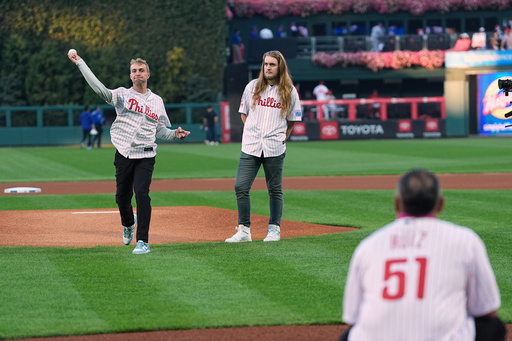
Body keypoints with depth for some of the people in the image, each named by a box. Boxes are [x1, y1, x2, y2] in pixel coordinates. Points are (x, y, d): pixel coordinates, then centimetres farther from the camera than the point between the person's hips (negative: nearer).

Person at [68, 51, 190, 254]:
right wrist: (80, 63, -19)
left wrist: (175, 134, -2)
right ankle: (128, 224, 40)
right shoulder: (122, 95, 4)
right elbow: (99, 89, -12)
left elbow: (161, 131, 19)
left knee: (142, 193, -16)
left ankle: (143, 241, -12)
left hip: (145, 156, 0)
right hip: (124, 154, 0)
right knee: (122, 197, 6)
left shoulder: (157, 101, 13)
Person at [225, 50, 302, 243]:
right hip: (250, 147, 2)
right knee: (241, 186, -6)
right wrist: (252, 133, 7)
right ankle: (244, 230, 0)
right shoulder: (252, 87, 7)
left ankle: (274, 229, 15)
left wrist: (281, 139, 2)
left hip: (275, 149, -1)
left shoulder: (289, 92, 3)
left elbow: (292, 120, 11)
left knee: (275, 189, 5)